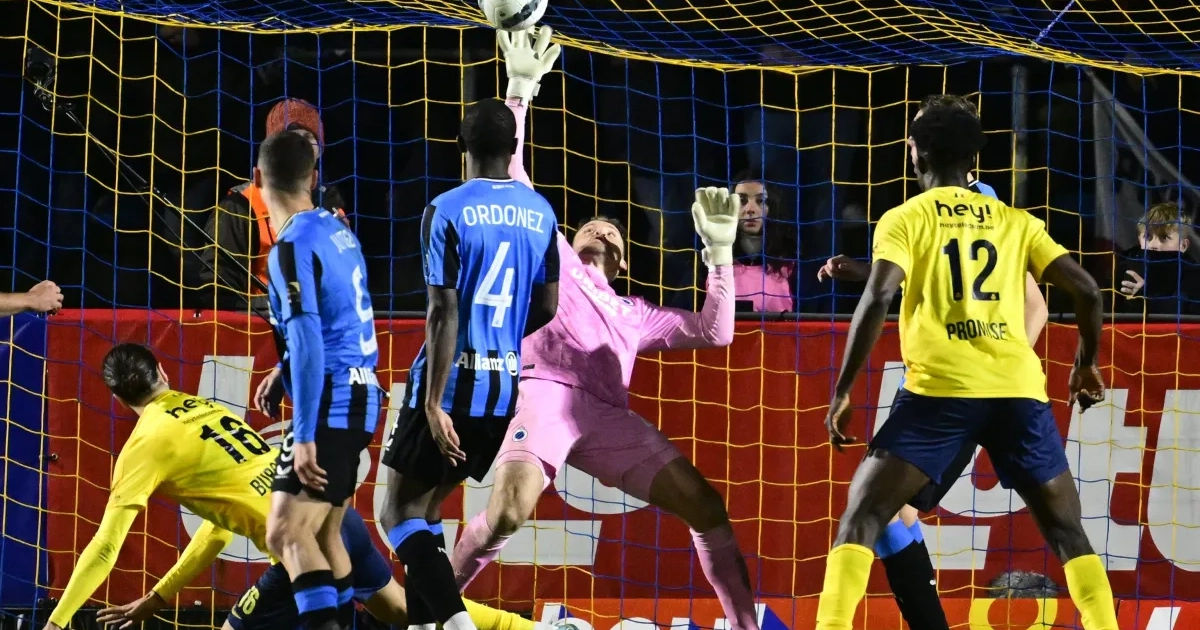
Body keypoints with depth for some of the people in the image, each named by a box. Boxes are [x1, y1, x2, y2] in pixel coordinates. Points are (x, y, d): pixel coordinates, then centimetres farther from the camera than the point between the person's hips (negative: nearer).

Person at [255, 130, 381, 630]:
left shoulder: (293, 246, -15)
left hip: (330, 403, -9)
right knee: (321, 534, 18)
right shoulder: (336, 228, 11)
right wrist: (285, 375, 38)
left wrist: (305, 435, -24)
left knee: (287, 536, -17)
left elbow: (307, 342, -22)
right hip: (358, 397, 9)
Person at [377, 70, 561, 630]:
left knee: (399, 513, 1)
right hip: (505, 384, 6)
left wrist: (434, 403, -16)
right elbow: (547, 308, 12)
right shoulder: (540, 213, 6)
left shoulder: (447, 211, -11)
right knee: (425, 508, 19)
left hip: (452, 381, -6)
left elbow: (444, 312, -16)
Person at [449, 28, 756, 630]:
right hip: (548, 393, -4)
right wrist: (521, 89, 16)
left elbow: (715, 332, 30)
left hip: (609, 415, 4)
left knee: (706, 505, -8)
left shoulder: (634, 313, 37)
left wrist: (720, 249, 28)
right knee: (508, 511, -29)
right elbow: (510, 173, 21)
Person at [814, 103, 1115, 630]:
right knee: (1066, 529, 15)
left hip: (941, 389, -3)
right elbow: (1086, 291, 10)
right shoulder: (1016, 222, 17)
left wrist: (842, 391, -2)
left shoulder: (904, 220, 8)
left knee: (862, 516, 3)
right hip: (1019, 388, 3)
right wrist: (1086, 363, 27)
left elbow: (877, 299, -6)